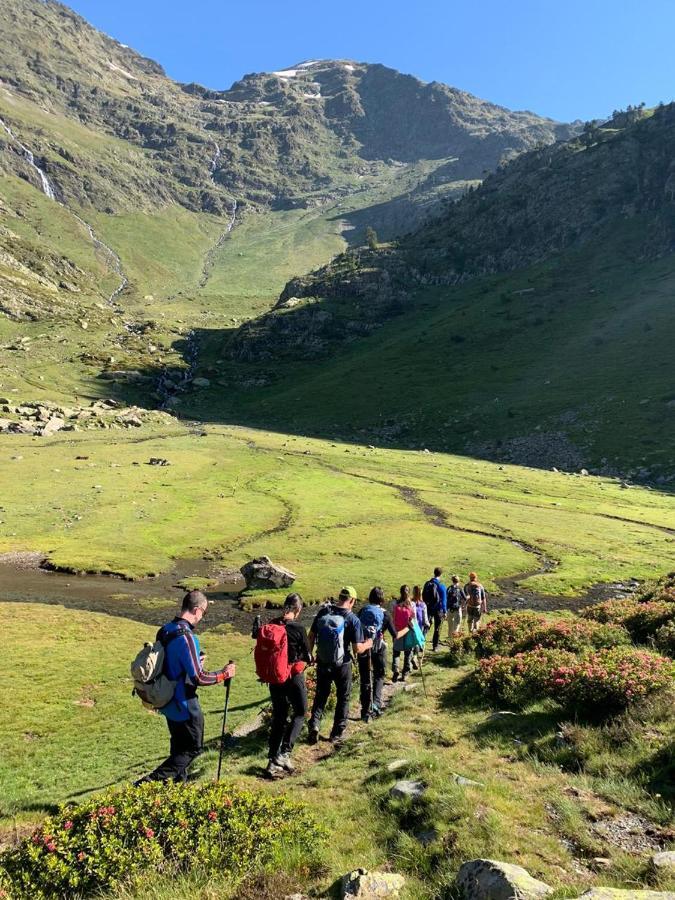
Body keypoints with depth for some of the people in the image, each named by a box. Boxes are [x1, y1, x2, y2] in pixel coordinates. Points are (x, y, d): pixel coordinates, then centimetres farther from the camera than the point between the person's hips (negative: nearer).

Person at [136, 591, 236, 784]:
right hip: (184, 704, -9)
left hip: (168, 701, 9)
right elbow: (199, 679, -26)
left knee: (179, 746, 22)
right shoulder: (186, 637, -27)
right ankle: (151, 781, 2)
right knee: (194, 748, 7)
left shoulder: (165, 630, 1)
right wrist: (224, 674, -12)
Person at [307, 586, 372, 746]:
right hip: (342, 665, -3)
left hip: (322, 663, 3)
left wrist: (310, 654, 16)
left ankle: (314, 725, 3)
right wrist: (367, 644, 5)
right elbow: (357, 649, -15)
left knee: (320, 695, 20)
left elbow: (311, 636, 1)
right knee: (343, 698, 16)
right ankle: (336, 734, 22)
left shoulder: (323, 612, -7)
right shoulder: (353, 619, -16)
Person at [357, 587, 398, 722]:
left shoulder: (362, 611, 2)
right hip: (378, 649, -2)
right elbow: (395, 635, -3)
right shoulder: (384, 614, -5)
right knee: (379, 677, 18)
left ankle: (366, 711, 13)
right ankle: (376, 704, 0)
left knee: (365, 680, 11)